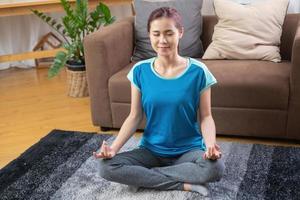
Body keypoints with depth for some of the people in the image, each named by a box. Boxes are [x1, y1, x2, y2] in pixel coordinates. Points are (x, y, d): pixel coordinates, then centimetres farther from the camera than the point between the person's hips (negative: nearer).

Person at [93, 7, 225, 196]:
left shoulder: (197, 71, -11)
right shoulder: (140, 71, -5)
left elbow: (206, 116, -6)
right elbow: (135, 116, 0)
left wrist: (210, 144, -27)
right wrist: (114, 147, -15)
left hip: (189, 149, -2)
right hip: (151, 150, 2)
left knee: (215, 167, -34)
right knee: (106, 167, -22)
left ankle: (144, 177, -16)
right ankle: (185, 184, -18)